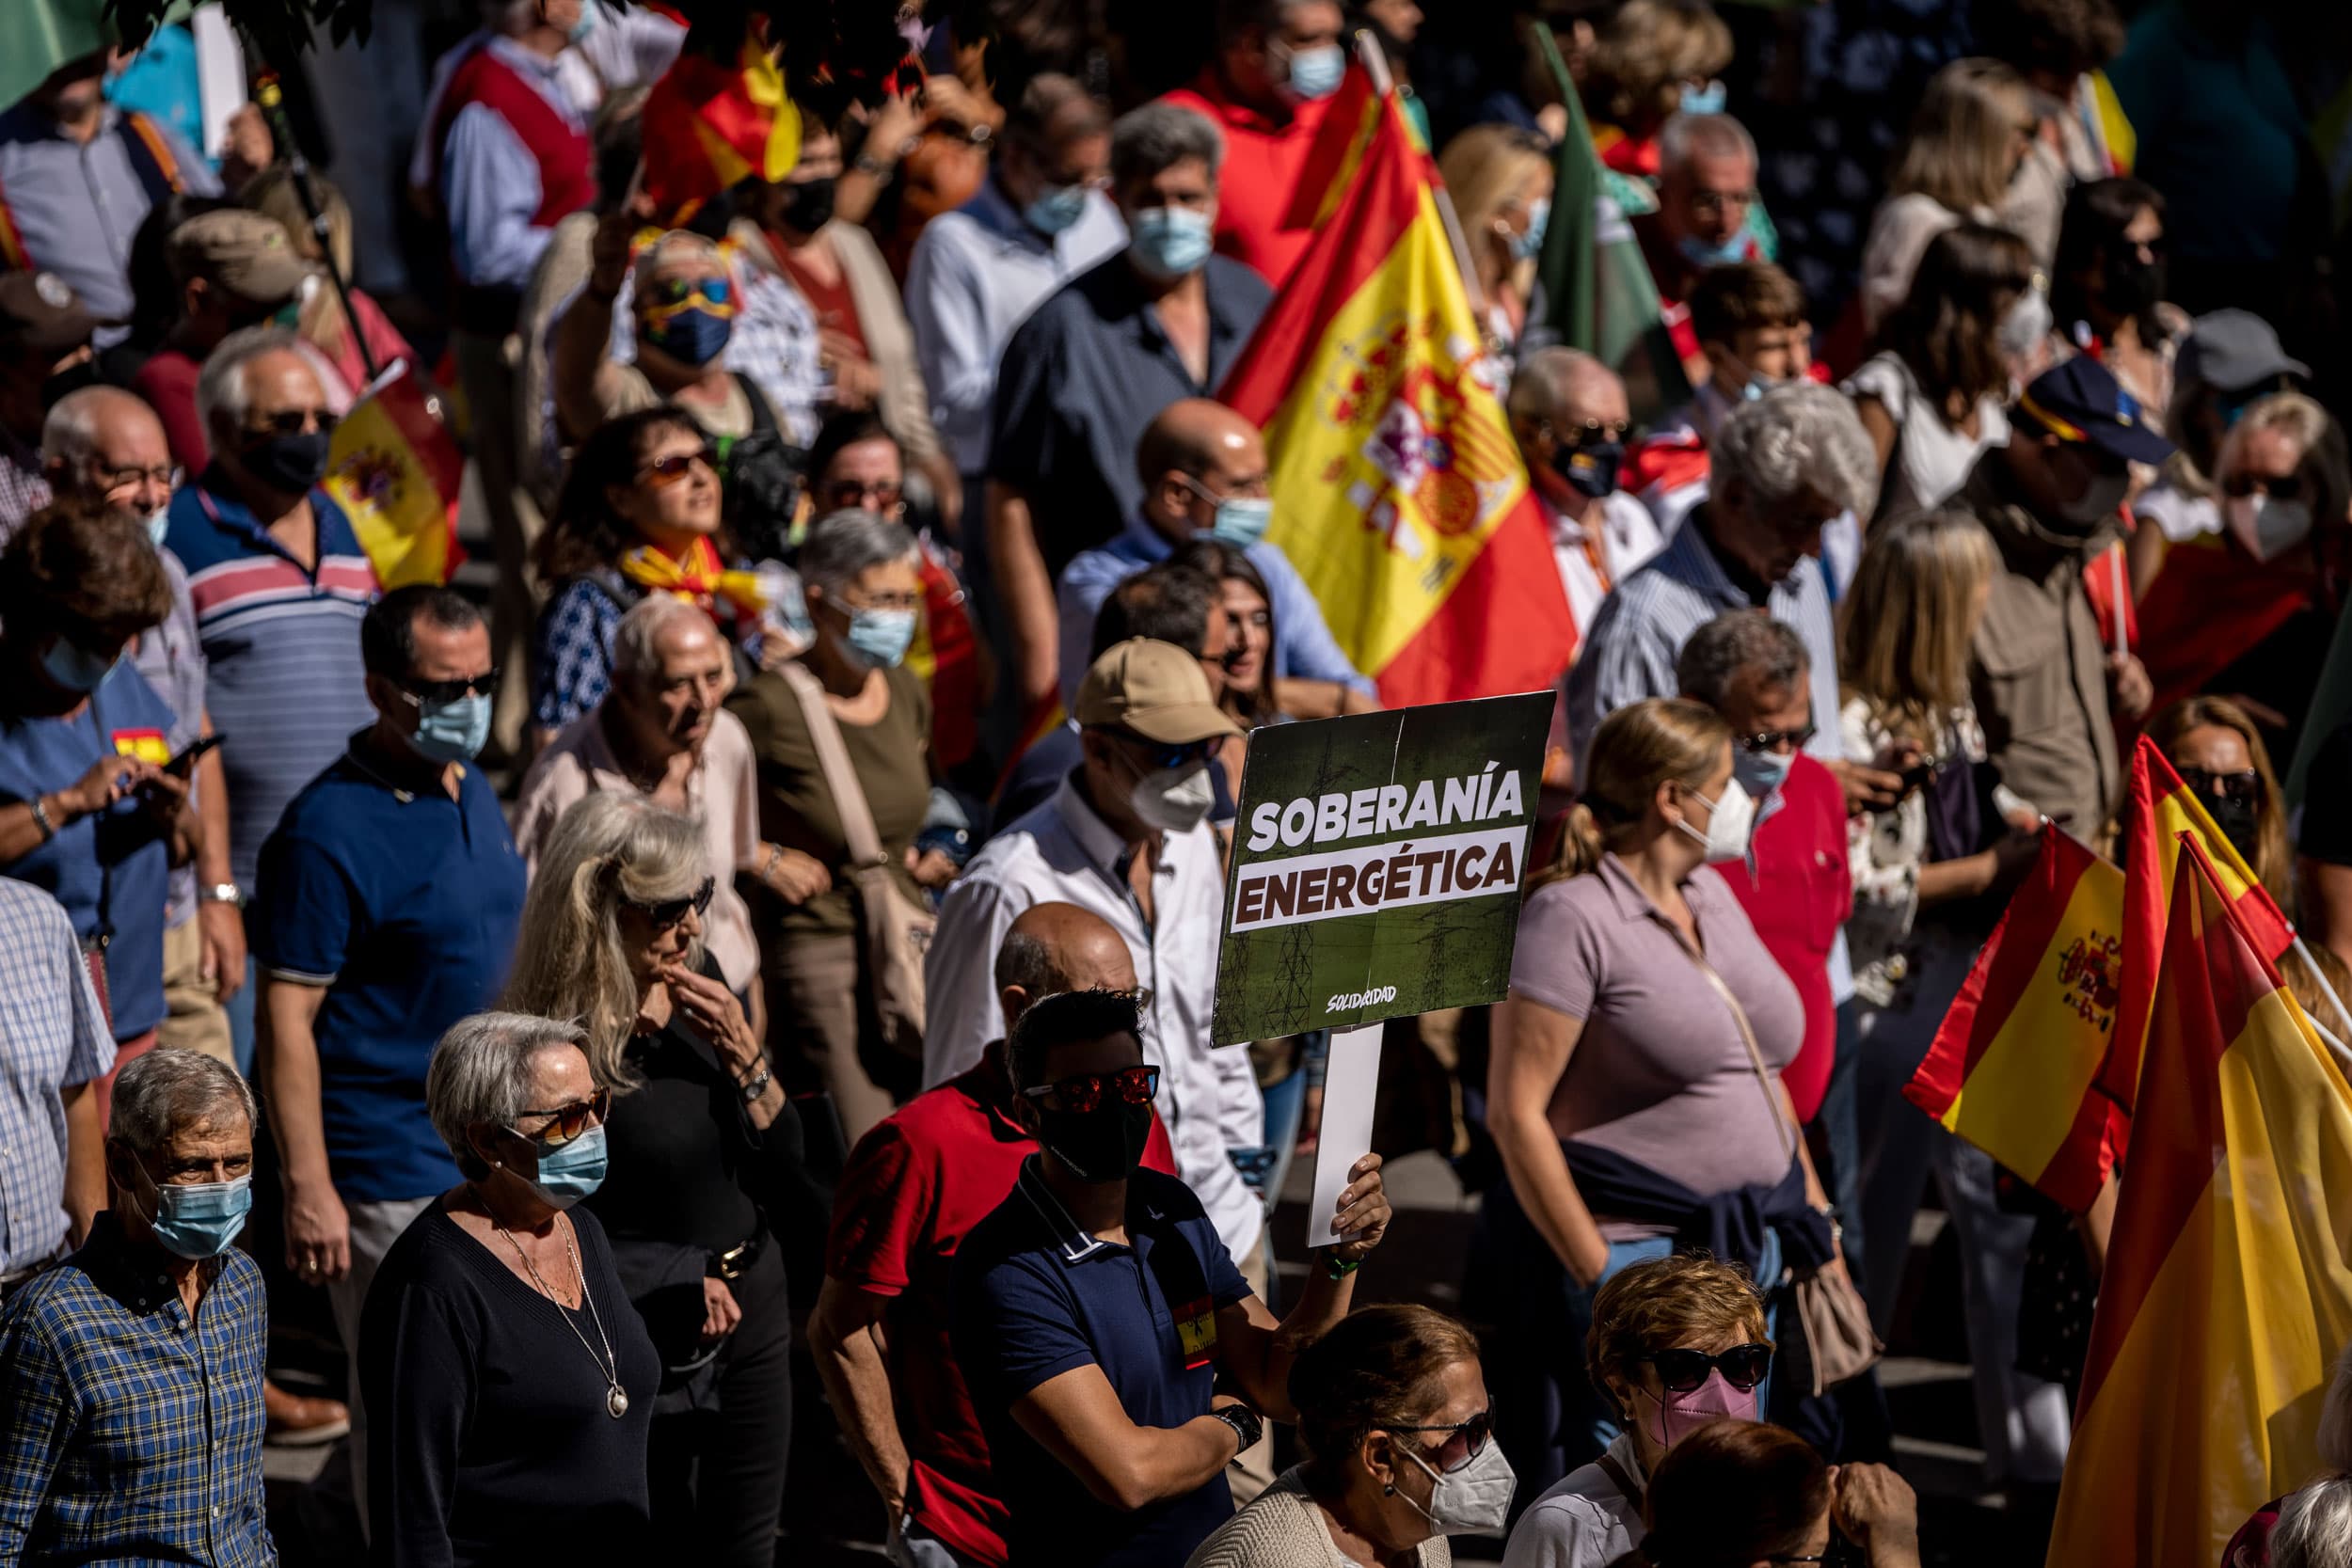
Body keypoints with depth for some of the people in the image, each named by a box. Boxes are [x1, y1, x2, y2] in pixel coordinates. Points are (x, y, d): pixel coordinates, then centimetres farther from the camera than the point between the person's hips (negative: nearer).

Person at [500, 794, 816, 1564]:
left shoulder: (697, 984, -2)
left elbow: (785, 1179, 2)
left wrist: (741, 1053, -12)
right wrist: (686, 1289, -13)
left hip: (752, 1313, 6)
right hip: (645, 1344, -6)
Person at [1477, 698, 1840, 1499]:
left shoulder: (1711, 895, 14)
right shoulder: (1572, 916, -11)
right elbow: (1516, 1111, -15)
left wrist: (1818, 1229, 16)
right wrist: (1596, 1275, -17)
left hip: (1747, 1253, 8)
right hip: (1631, 1262, -8)